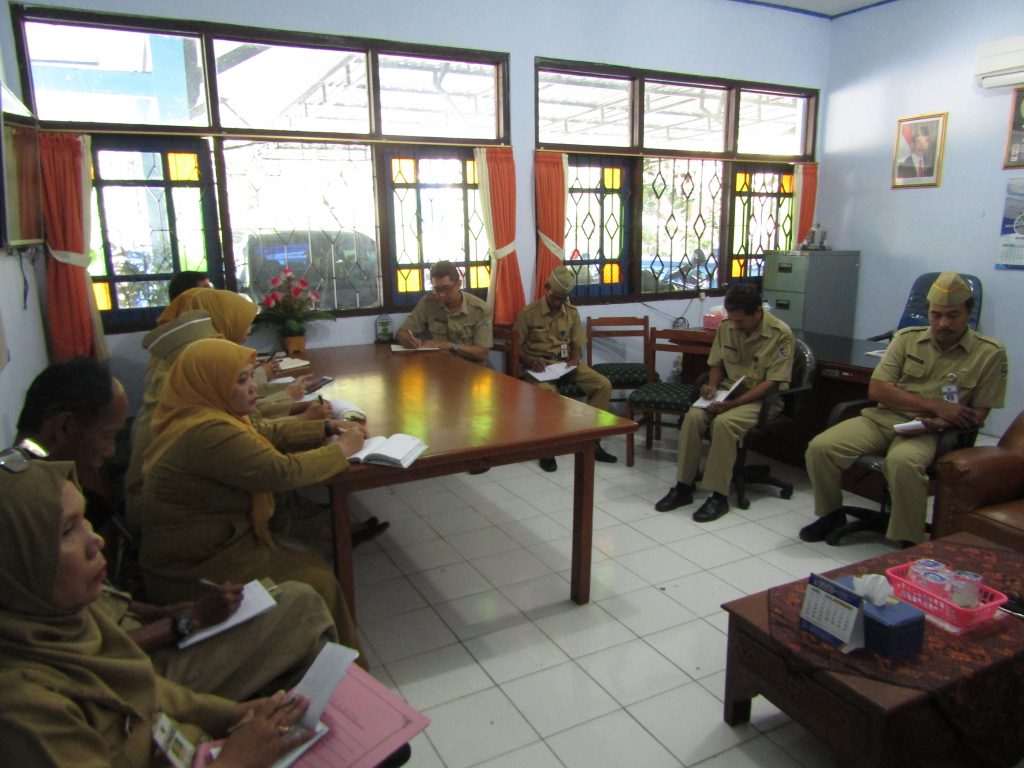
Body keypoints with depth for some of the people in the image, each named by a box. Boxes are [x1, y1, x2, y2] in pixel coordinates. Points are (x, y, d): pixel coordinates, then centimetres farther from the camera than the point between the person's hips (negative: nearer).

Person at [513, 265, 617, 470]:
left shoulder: (572, 313, 8)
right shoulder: (528, 313, -5)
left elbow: (577, 346, 12)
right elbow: (515, 347, -3)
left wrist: (574, 360, -11)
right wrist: (531, 361, -23)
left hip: (565, 364, 5)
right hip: (539, 366, -4)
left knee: (603, 385, -18)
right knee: (547, 391, -39)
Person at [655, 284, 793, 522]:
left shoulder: (780, 333, -15)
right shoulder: (726, 326, 0)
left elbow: (772, 382, -17)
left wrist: (733, 403, -26)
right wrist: (712, 386, -8)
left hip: (762, 399, -5)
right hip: (728, 392, 5)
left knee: (724, 422, -33)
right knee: (693, 416, -24)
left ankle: (719, 496, -23)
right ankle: (683, 487, -15)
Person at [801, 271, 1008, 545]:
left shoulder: (990, 353, 3)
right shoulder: (907, 338, 8)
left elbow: (977, 415, 3)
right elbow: (876, 389, 0)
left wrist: (937, 423, -17)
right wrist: (935, 406, -10)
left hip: (927, 431, -3)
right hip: (882, 418, 3)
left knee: (902, 462, -39)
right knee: (820, 447, -19)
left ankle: (908, 543, -18)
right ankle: (831, 513, 8)